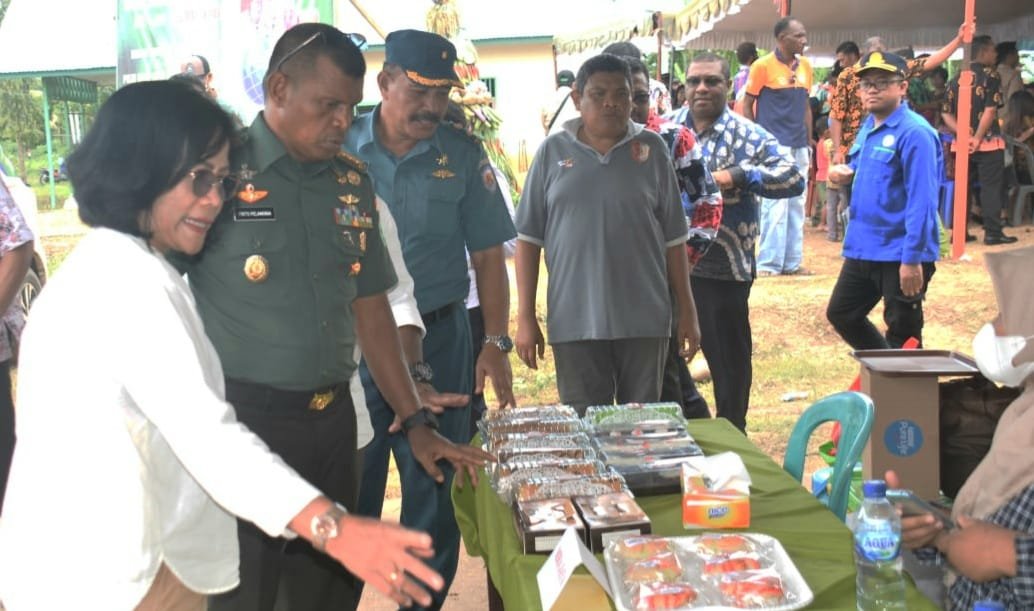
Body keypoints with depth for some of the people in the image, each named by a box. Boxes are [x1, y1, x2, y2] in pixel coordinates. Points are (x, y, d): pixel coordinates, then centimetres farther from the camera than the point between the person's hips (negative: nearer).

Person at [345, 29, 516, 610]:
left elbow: (487, 254, 4)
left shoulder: (463, 154, 1)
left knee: (436, 490, 10)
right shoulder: (342, 149, -2)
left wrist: (497, 344, -1)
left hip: (439, 339, 1)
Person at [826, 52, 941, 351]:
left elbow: (921, 200, -22)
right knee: (841, 314, 20)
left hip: (899, 255, -9)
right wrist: (848, 172, 3)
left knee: (902, 337, 4)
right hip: (862, 248, 9)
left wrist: (913, 258, -26)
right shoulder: (868, 126, 10)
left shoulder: (914, 133, -18)